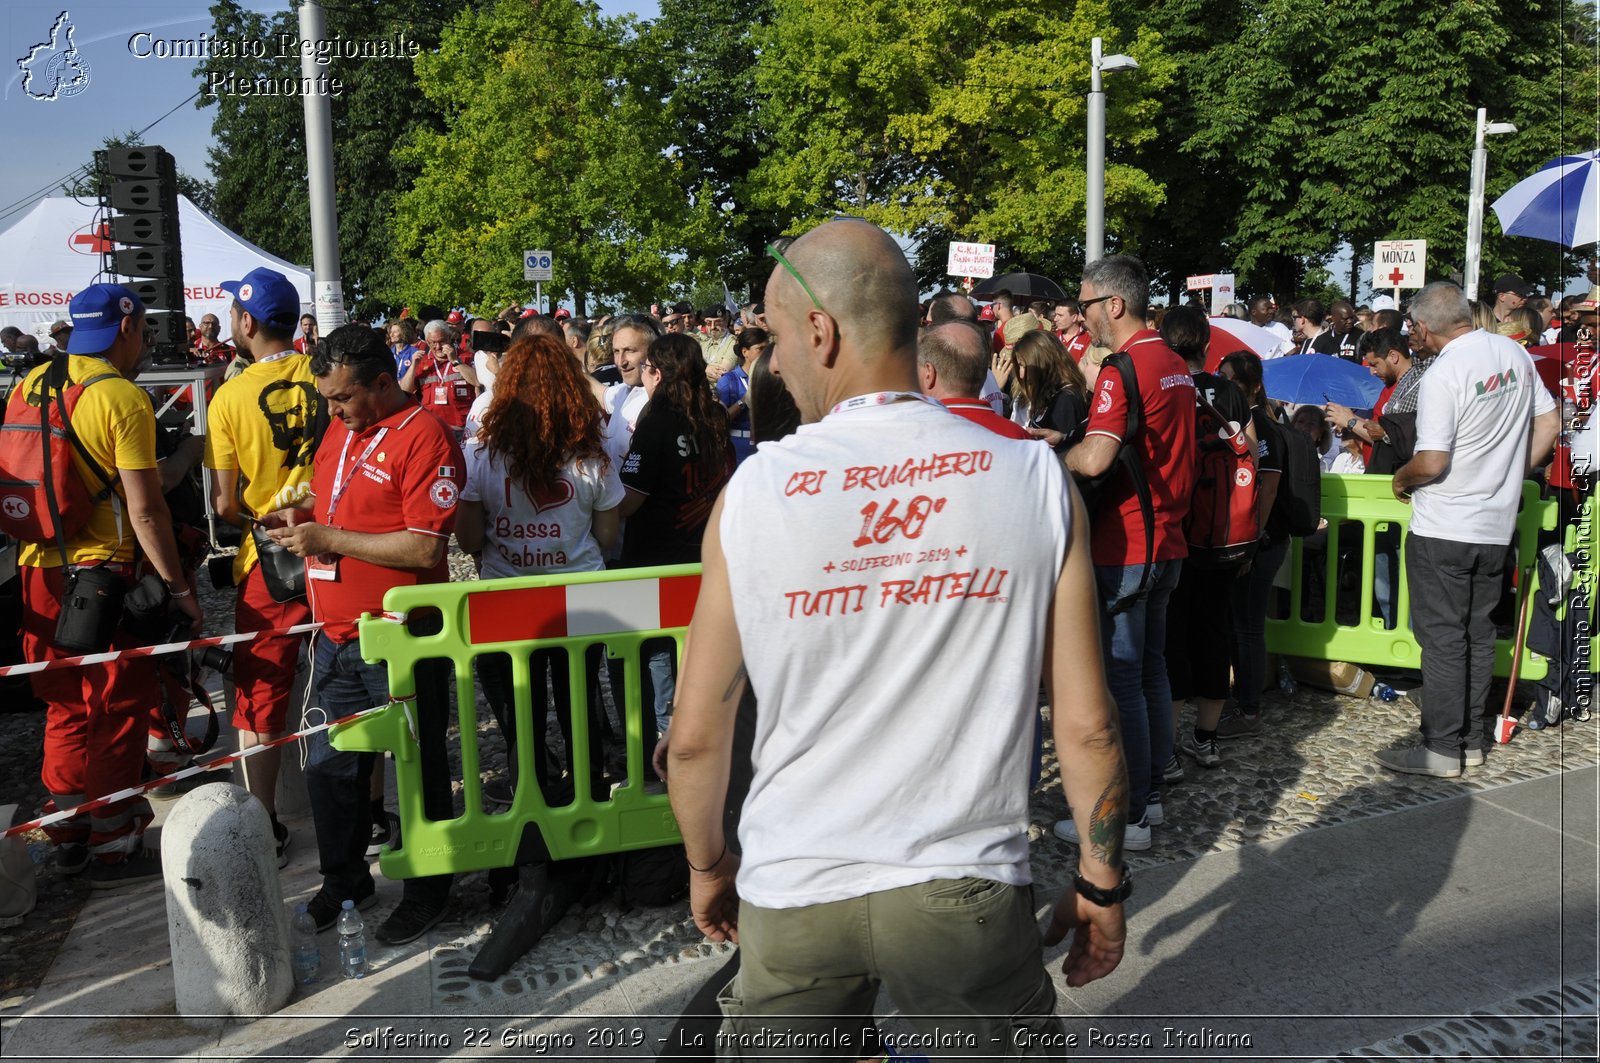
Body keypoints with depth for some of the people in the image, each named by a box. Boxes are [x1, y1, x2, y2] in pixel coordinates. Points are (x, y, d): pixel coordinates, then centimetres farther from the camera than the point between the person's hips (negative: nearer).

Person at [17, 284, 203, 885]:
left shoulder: (32, 384, 8)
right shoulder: (123, 398, -14)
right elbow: (145, 510, -18)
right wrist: (180, 588, -13)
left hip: (36, 571, 7)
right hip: (101, 576, -7)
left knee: (67, 707, 18)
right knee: (114, 711, 5)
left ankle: (68, 836, 30)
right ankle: (113, 848, 15)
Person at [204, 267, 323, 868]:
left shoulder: (230, 397, -9)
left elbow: (225, 506, -8)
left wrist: (261, 519, 12)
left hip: (268, 564, -2)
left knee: (260, 699, 11)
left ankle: (266, 832, 17)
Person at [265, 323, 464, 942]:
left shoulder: (424, 438, -16)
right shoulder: (340, 429, 11)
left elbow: (425, 548, -22)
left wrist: (328, 538, -18)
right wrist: (301, 516, 5)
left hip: (402, 641, -8)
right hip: (337, 636, 8)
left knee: (418, 769, 7)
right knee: (329, 766, 18)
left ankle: (428, 892, 25)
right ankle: (344, 881, 37)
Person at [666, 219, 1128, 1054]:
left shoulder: (753, 490, -10)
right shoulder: (1036, 479, -9)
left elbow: (695, 736, -4)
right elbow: (1085, 723, -6)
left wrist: (706, 864, 14)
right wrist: (1101, 883, 8)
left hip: (792, 891, 0)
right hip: (968, 888, 0)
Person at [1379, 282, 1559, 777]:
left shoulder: (1442, 375, -19)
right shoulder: (1514, 352, 4)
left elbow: (1432, 463, -23)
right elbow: (1549, 424, 11)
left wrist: (1401, 479, -3)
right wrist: (1511, 474, 17)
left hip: (1442, 531, -7)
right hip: (1496, 526, 7)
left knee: (1442, 638, 0)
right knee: (1478, 634, 15)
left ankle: (1441, 749, 6)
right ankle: (1472, 740, 23)